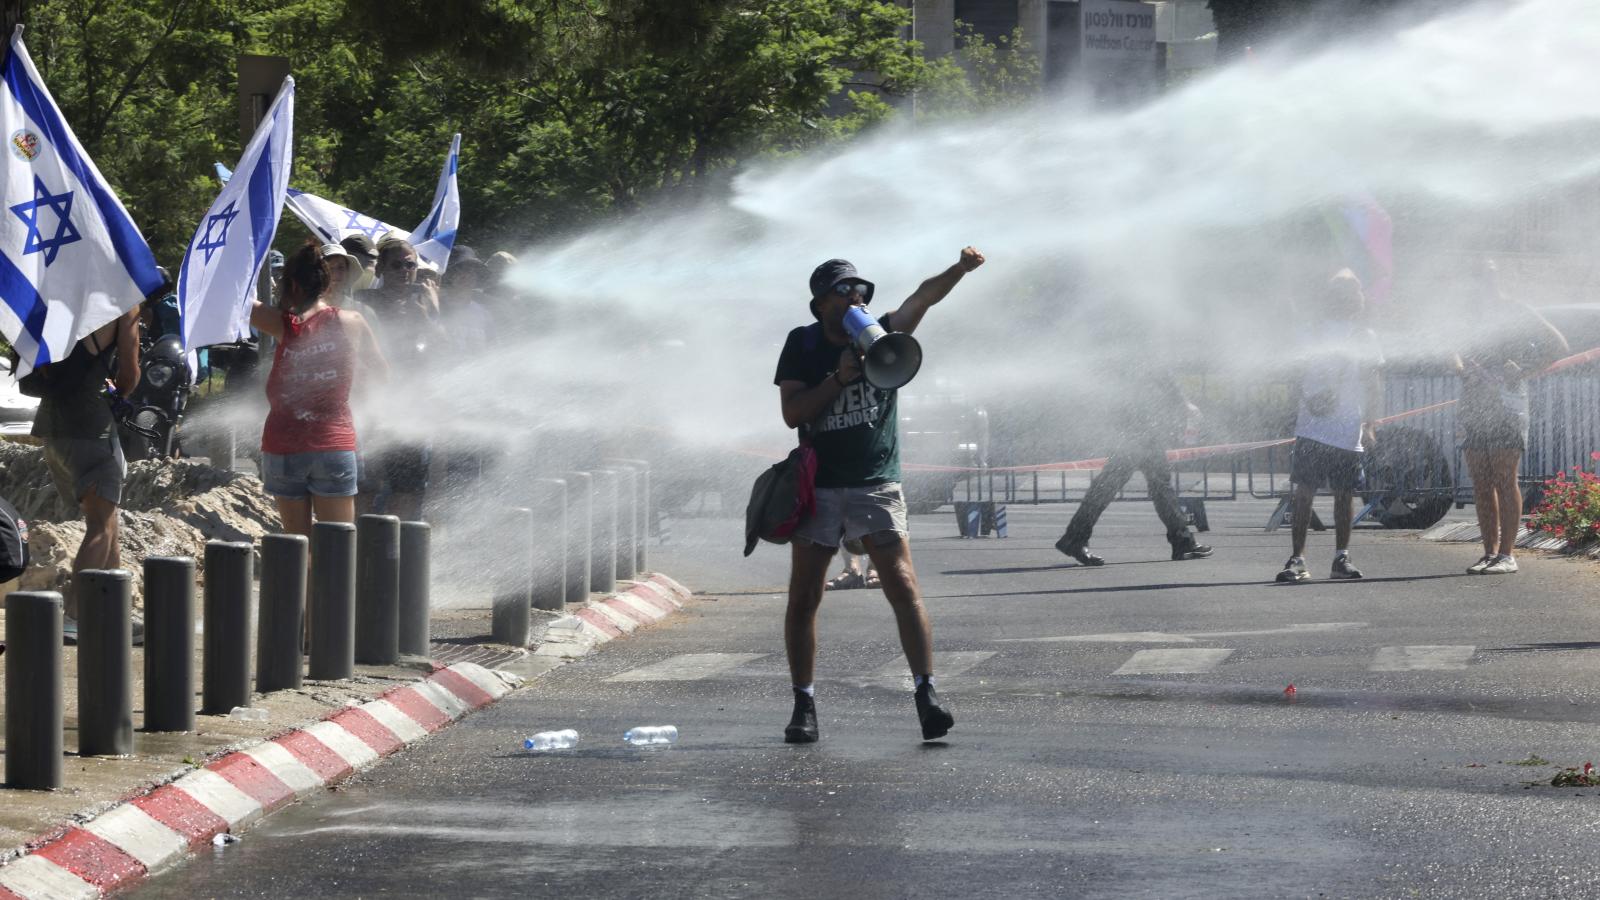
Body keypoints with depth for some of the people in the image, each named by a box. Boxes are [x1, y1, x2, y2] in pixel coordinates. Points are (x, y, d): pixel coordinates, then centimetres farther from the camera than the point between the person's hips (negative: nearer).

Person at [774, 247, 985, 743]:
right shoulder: (803, 345, 4)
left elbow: (923, 297, -13)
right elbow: (792, 413, -6)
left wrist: (959, 270, -30)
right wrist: (840, 376, -15)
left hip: (876, 486, -1)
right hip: (819, 488, 1)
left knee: (903, 587, -12)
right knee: (803, 598, 2)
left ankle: (926, 694, -15)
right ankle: (804, 706, 11)